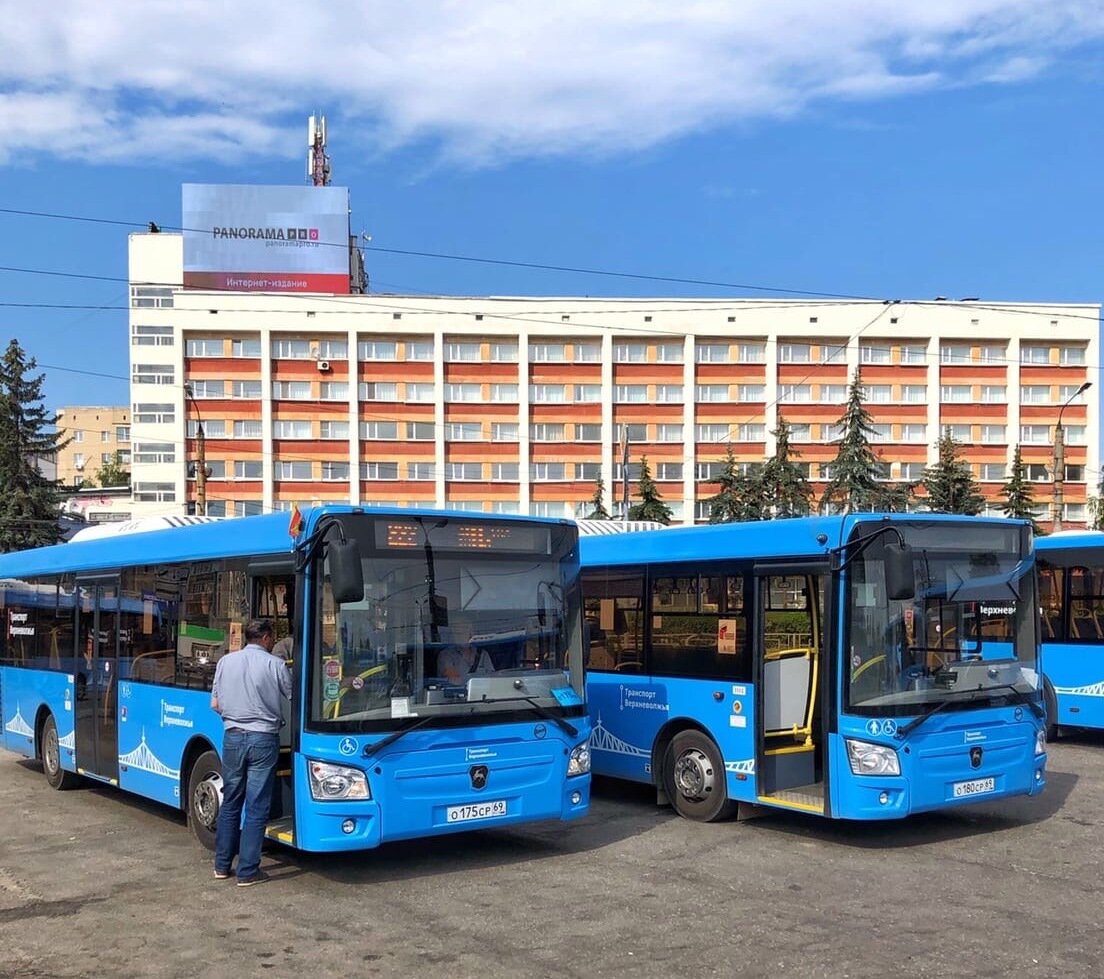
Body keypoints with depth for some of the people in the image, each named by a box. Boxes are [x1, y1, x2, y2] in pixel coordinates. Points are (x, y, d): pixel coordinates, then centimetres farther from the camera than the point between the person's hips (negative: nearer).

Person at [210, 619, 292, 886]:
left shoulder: (226, 662, 5)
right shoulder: (275, 664, -7)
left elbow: (215, 705, 10)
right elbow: (294, 699, -1)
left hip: (233, 737, 4)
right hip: (263, 739, -4)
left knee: (230, 803, 16)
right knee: (257, 808, 1)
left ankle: (222, 865, 23)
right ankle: (248, 871, 3)